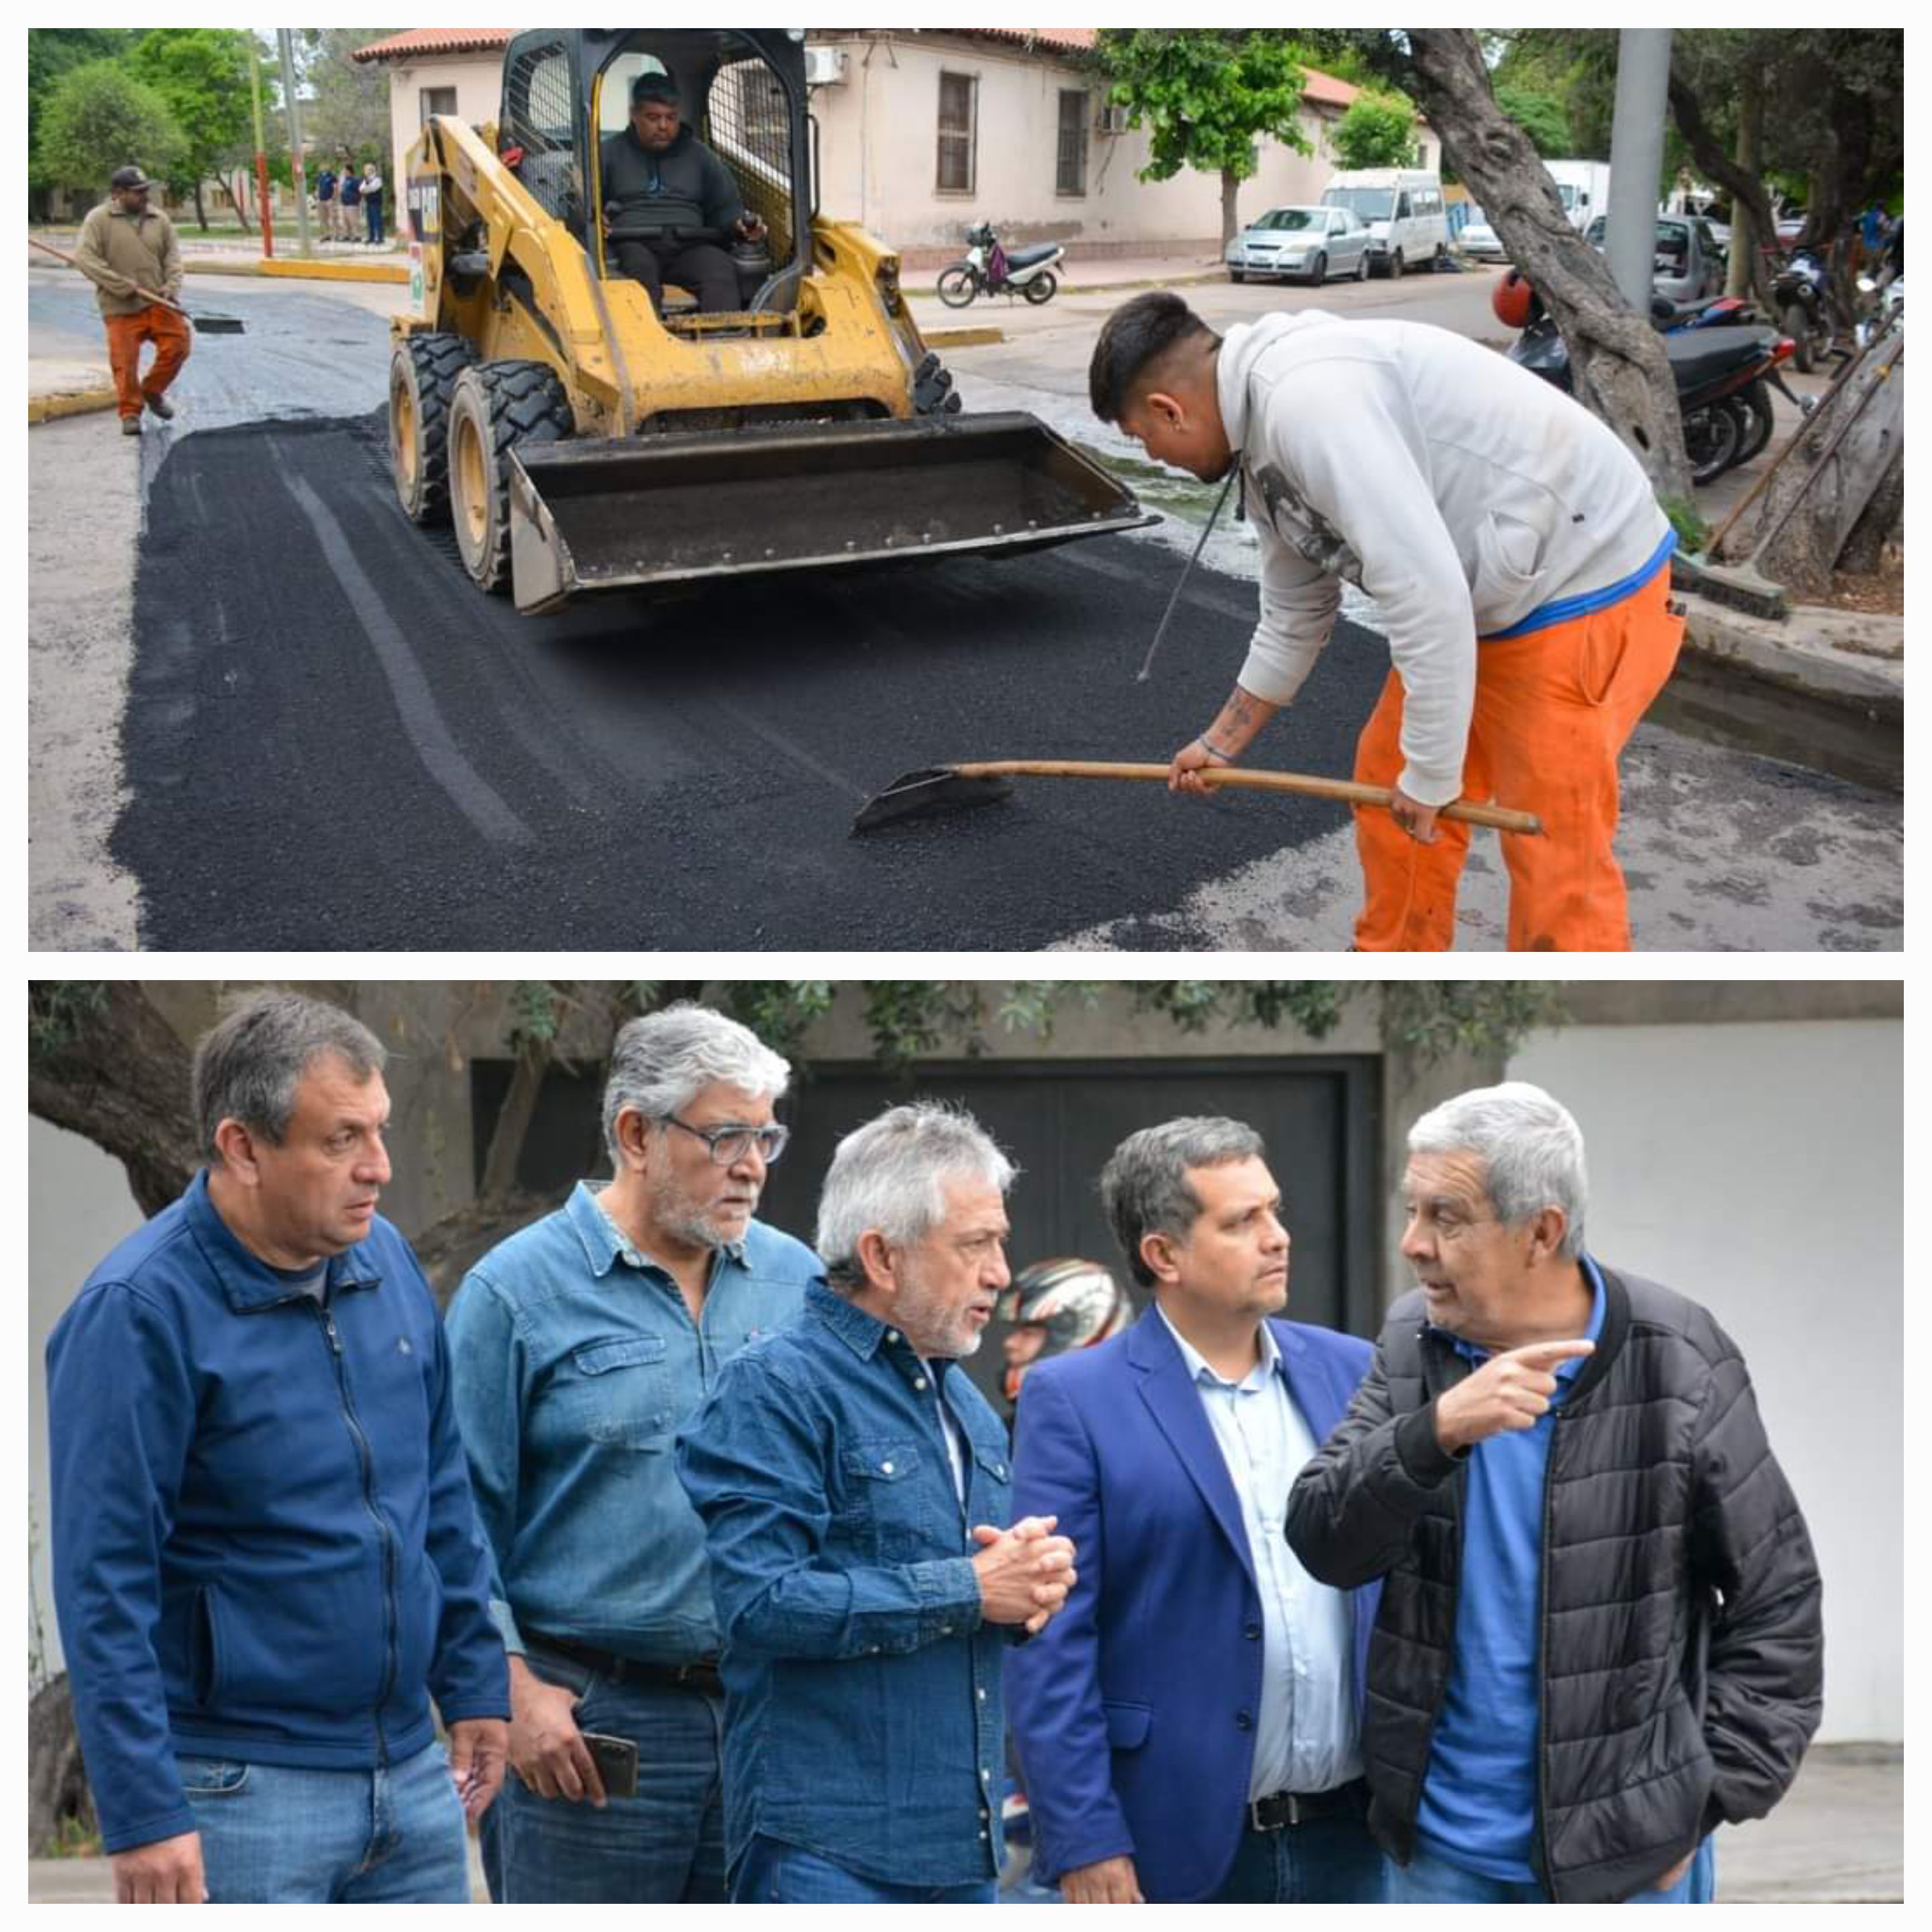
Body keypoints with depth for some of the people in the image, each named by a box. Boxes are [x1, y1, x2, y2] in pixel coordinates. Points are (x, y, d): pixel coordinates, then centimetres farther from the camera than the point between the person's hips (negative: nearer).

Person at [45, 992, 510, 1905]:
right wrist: (143, 1815, -18)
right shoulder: (139, 1310, -16)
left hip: (411, 1771, 6)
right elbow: (104, 1581, -17)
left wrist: (475, 1684, 13)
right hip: (244, 1794, -6)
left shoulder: (386, 1259, 4)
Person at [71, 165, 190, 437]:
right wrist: (121, 285, -17)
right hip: (120, 307, -4)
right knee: (125, 361, -5)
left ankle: (152, 391, 21)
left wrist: (172, 285, -9)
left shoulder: (159, 220, 9)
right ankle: (130, 413, 10)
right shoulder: (98, 219, -4)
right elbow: (84, 258, -11)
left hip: (158, 301, 4)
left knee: (178, 344, -2)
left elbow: (172, 256, 10)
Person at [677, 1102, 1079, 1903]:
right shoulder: (776, 1389, -10)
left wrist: (1030, 1580, 0)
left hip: (963, 1839, 8)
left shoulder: (967, 1403, 17)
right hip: (829, 1842, -8)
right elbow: (763, 1598, -21)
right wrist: (970, 1591, -15)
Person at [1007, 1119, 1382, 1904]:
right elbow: (1052, 1642, -10)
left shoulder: (1351, 1371, 6)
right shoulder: (1074, 1400, -7)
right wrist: (1084, 1840, -14)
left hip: (1348, 1831, 4)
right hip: (1180, 1841, -4)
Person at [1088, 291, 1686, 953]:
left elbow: (1428, 595, -30)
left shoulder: (1306, 399, -25)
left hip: (1583, 590, -10)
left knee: (1555, 850, -6)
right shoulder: (1265, 447, 8)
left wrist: (1430, 775, -20)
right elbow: (1294, 620, 23)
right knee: (1389, 779, 19)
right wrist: (1220, 744, 33)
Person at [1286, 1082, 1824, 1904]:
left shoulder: (1676, 1365, -11)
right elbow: (1323, 1544, -11)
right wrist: (1437, 1430, -27)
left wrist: (1707, 1799, -6)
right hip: (1435, 1834, 3)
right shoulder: (1412, 1342, -3)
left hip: (1621, 1842, -3)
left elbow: (1776, 1603, -4)